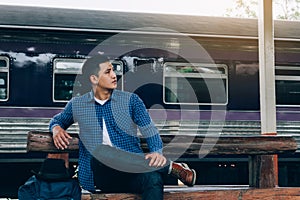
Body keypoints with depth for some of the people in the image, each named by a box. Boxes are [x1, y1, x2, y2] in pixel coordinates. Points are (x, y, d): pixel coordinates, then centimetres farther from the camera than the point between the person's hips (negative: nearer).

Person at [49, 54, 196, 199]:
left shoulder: (131, 100, 9)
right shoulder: (76, 105, 12)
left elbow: (150, 132, 2)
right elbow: (57, 120, 31)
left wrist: (157, 152, -21)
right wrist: (57, 129, 5)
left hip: (132, 169, -2)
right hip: (99, 176, 2)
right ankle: (167, 166, -23)